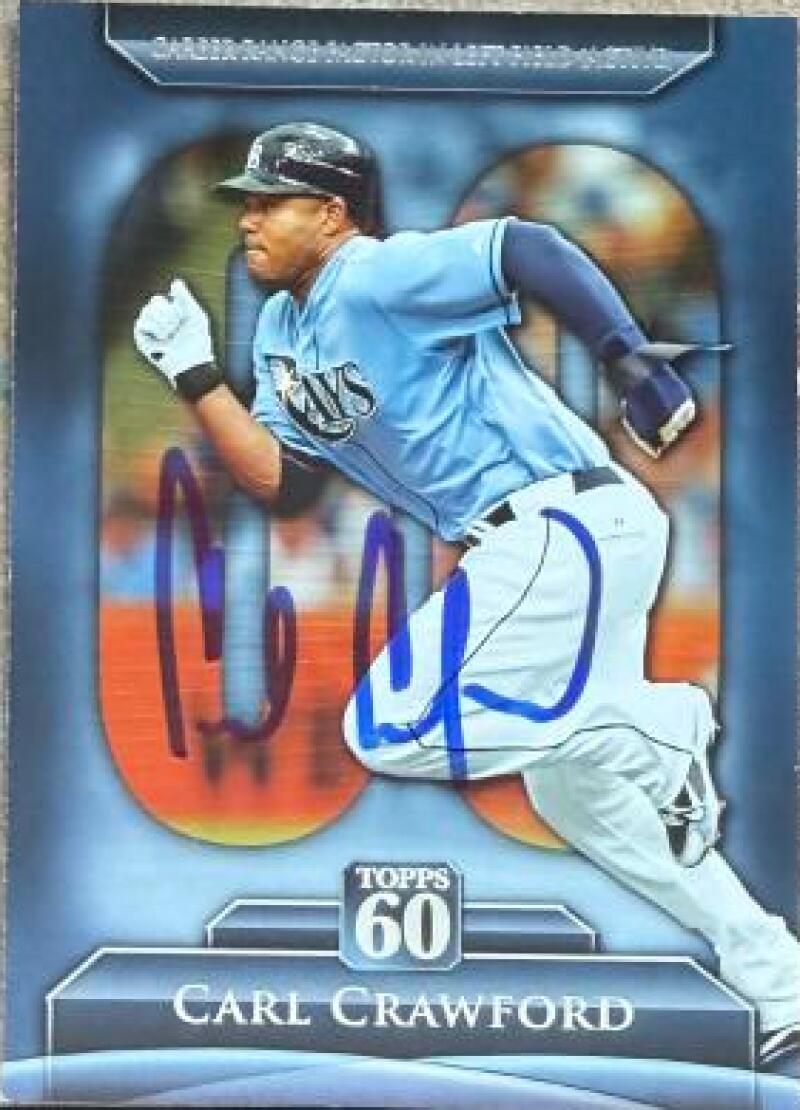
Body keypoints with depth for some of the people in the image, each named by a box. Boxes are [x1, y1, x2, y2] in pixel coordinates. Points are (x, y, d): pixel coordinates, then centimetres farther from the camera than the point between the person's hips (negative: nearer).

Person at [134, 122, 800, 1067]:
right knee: (567, 783, 17)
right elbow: (269, 475, 12)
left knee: (392, 730, -12)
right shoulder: (281, 330, 17)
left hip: (568, 519, -10)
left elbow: (528, 247, -22)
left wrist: (630, 358, -31)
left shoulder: (375, 276, -11)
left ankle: (665, 725, -4)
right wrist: (193, 373, 4)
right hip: (526, 546, 10)